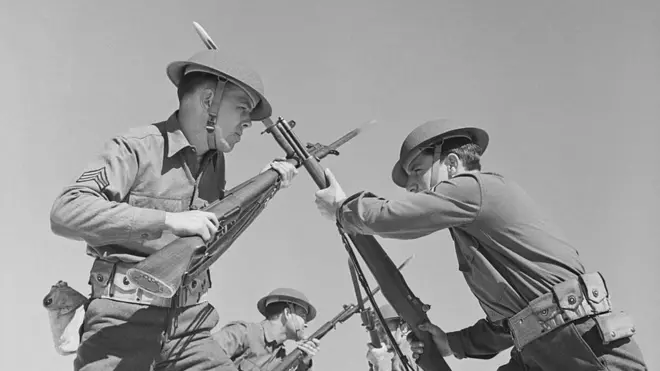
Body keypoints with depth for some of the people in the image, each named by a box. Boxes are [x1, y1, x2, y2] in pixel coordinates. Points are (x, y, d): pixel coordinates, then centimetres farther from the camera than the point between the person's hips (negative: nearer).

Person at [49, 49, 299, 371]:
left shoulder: (215, 160, 13)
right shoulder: (136, 148, -9)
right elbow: (65, 212, -22)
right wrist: (169, 220, -27)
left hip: (189, 324, 6)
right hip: (123, 322, -6)